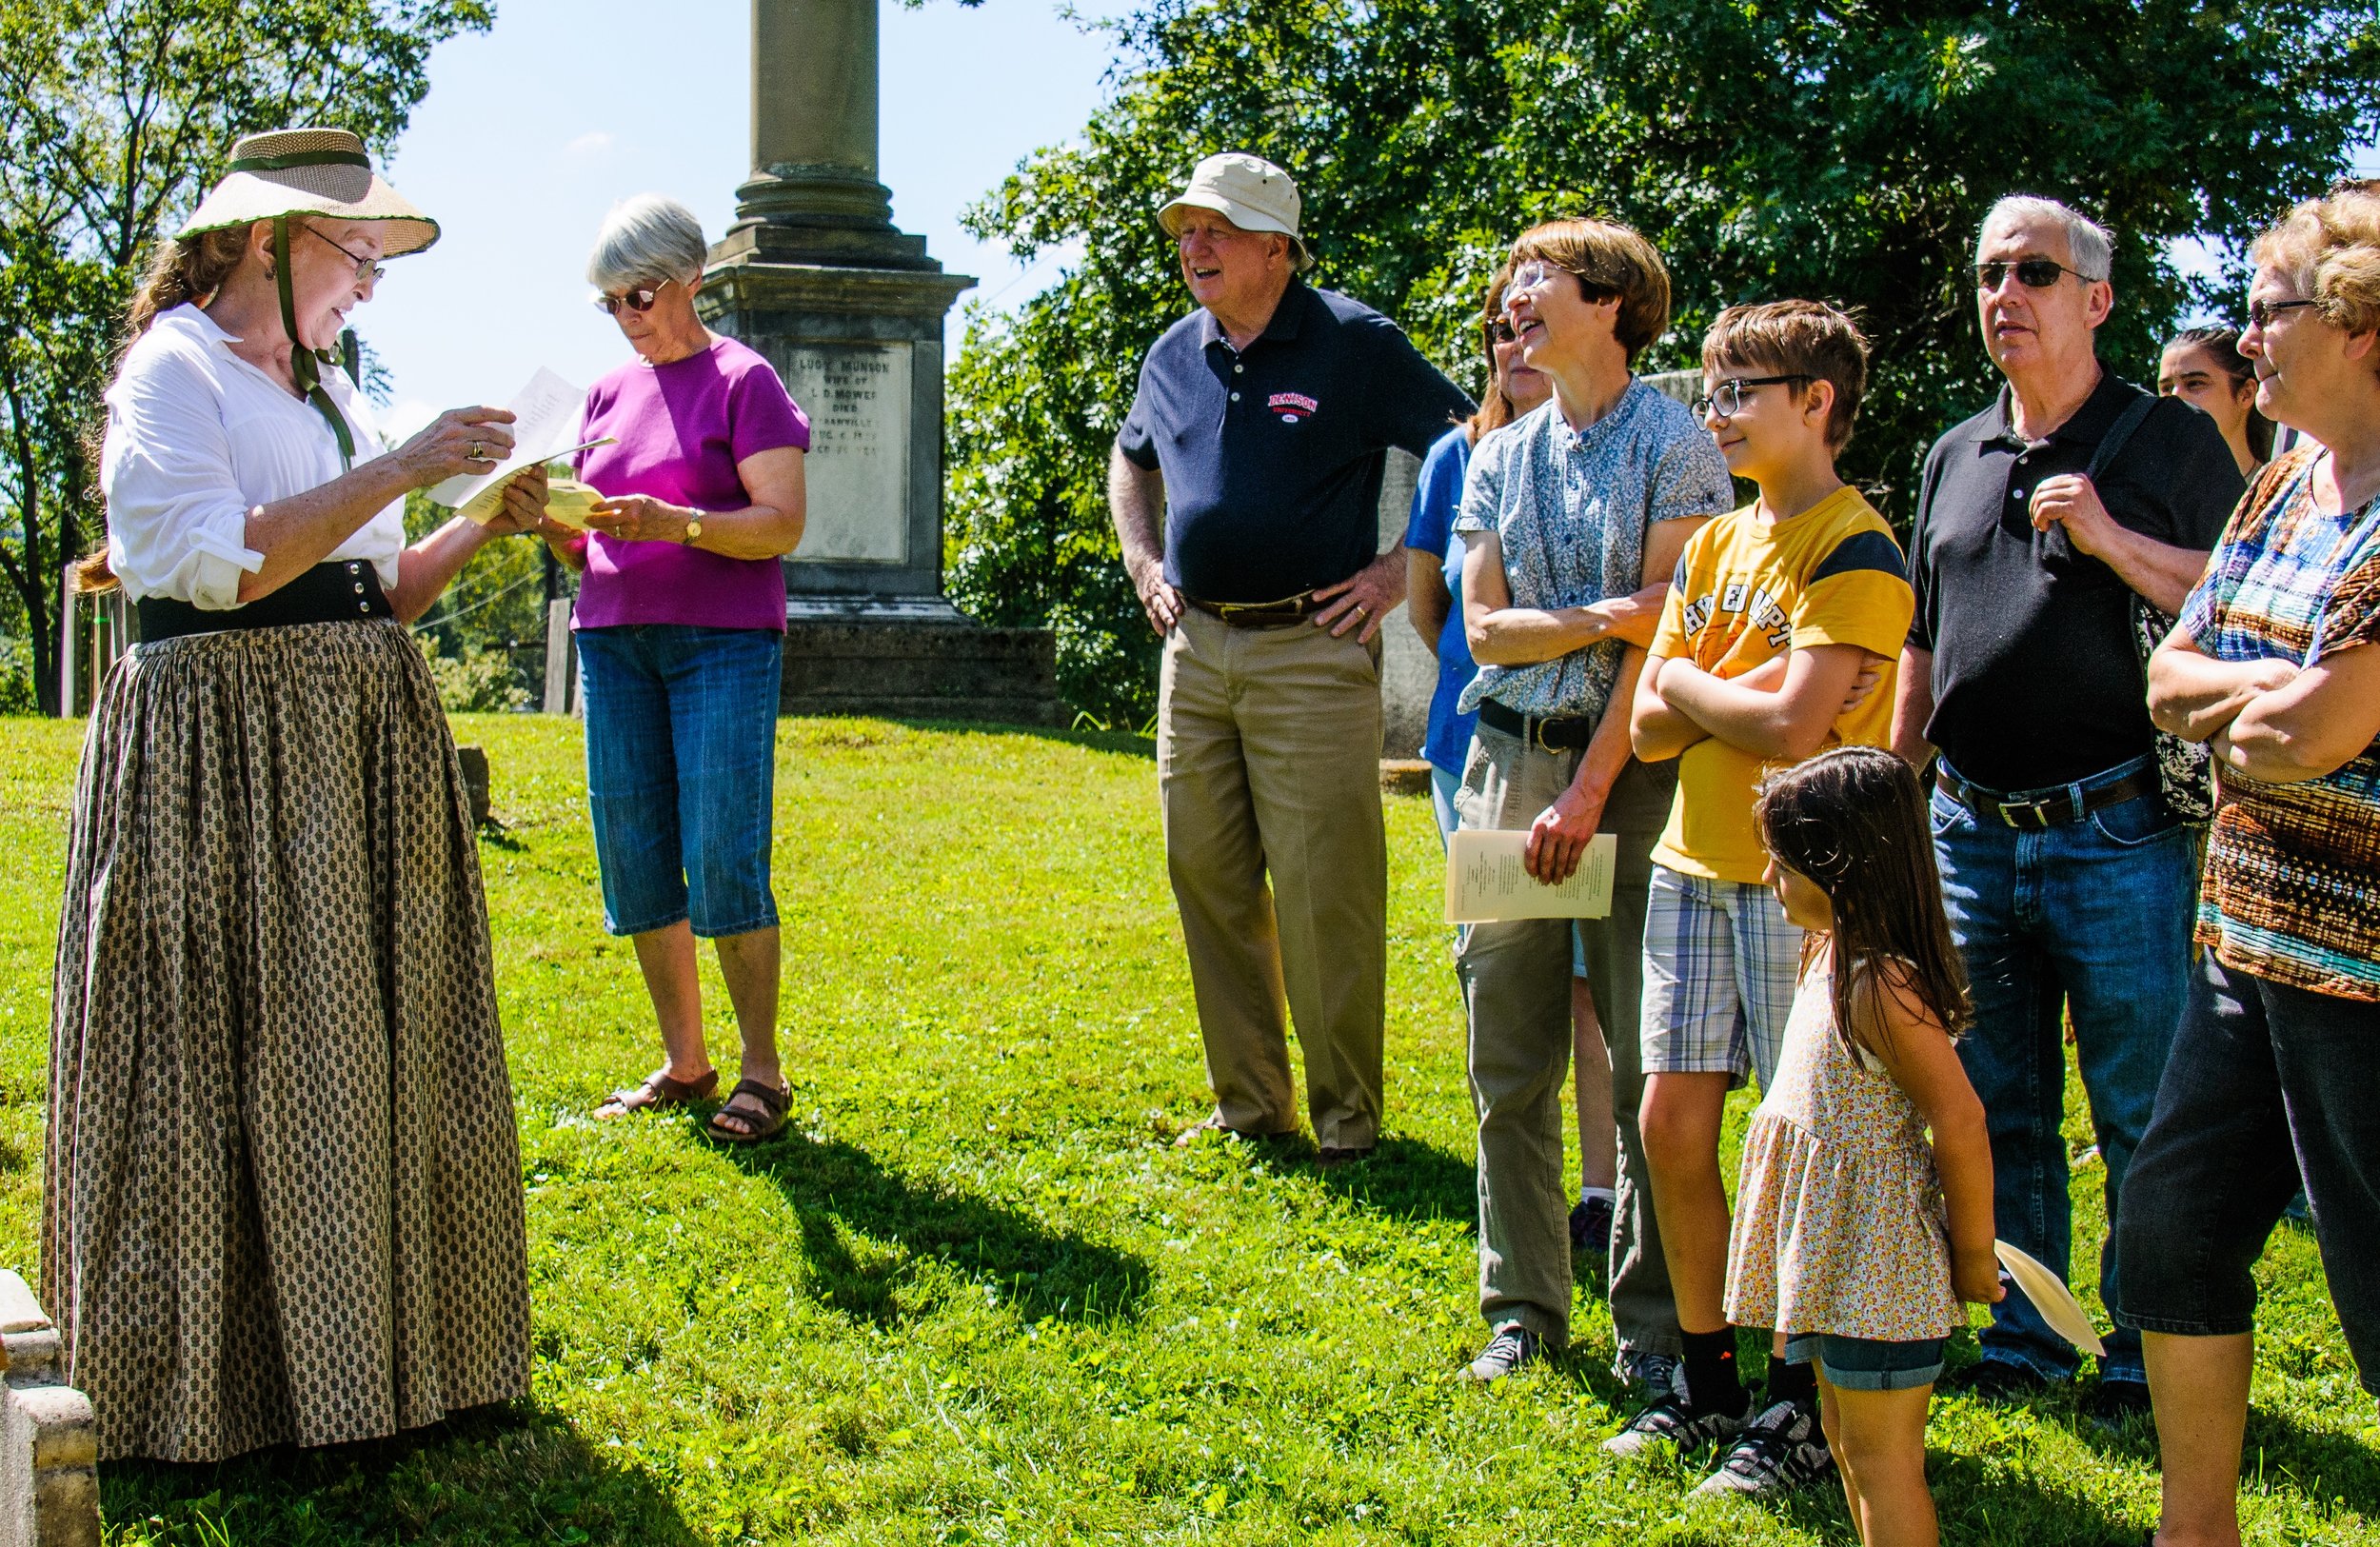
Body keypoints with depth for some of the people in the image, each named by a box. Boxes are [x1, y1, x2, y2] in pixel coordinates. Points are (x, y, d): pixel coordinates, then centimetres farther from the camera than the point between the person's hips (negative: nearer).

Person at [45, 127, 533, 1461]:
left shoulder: (328, 388, 19)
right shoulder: (172, 371, -5)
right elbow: (221, 564, -18)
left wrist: (476, 530, 5)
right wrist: (396, 472, -18)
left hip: (362, 746, 8)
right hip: (224, 747, -8)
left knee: (372, 1049, 8)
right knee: (232, 1061, -7)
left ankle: (360, 1343, 17)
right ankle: (212, 1374, 3)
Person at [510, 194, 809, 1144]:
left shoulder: (743, 381, -1)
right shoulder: (608, 395, 17)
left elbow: (782, 525, -9)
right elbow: (587, 546, 19)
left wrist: (673, 522, -23)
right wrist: (546, 518, -3)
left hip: (724, 640, -6)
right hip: (612, 638, 6)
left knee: (722, 861, -10)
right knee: (633, 859, 5)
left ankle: (762, 1072, 0)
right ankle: (683, 1063, 16)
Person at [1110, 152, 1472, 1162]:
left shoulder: (1354, 345, -5)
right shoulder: (1175, 356, 12)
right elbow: (1130, 459, 32)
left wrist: (1401, 570, -8)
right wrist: (1142, 564, 18)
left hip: (1312, 652, -6)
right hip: (1196, 652, 6)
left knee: (1324, 890, -6)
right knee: (1209, 882, 9)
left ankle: (1347, 1115, 5)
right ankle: (1247, 1103, 20)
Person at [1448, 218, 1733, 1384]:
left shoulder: (1676, 447, -2)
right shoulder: (1497, 460, 14)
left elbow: (1665, 636, -9)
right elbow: (1483, 629, 6)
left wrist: (1591, 789, -13)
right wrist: (1603, 618, -11)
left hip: (1632, 764, -5)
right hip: (1510, 759, 5)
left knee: (1648, 1066, -3)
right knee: (1509, 1063, 6)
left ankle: (1654, 1323, 7)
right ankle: (1523, 1308, 17)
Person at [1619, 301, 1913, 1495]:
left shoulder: (1854, 551, -10)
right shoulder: (1715, 546, 13)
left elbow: (1794, 728, -21)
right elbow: (1652, 729, 8)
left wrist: (1687, 681, -4)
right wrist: (1747, 695, -10)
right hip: (1695, 865, 7)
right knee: (1671, 1126, 7)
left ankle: (1800, 1411, 10)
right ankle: (1708, 1385, 21)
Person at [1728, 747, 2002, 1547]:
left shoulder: (1883, 991, -24)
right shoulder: (1832, 955, 5)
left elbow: (1962, 1125, -24)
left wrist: (1973, 1257, -15)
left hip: (1878, 1264, -10)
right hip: (1833, 1250, 10)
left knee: (1881, 1455, -2)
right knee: (1846, 1441, 19)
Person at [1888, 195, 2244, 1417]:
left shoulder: (2173, 441, 0)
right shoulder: (1957, 456, 15)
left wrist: (2112, 539, -16)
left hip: (2116, 833, -5)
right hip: (1971, 832, 5)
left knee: (2143, 1116, 0)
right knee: (2000, 1108, 12)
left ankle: (2149, 1357, 11)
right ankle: (2021, 1338, 23)